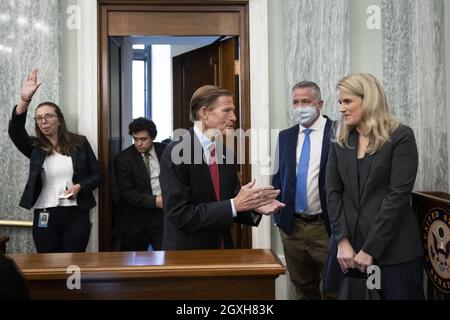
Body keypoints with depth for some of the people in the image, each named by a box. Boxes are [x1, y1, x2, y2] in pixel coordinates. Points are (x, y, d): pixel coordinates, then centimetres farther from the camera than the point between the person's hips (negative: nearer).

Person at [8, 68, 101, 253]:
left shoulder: (79, 143, 4)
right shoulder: (35, 147, 6)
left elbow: (97, 175, 6)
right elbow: (15, 131, -13)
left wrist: (79, 186, -14)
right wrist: (25, 99, -25)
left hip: (76, 214, -1)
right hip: (44, 217, 1)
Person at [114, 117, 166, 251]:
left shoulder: (164, 150, 2)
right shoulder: (123, 159, -7)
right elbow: (126, 193, -12)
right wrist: (154, 201, -21)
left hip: (162, 214, 2)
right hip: (136, 219, -2)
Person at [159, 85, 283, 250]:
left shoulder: (226, 153, 3)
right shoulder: (175, 153, -17)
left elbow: (232, 209, 6)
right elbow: (180, 214, -22)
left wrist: (255, 207, -14)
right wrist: (235, 205, -26)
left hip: (223, 248, 6)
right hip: (186, 253, -6)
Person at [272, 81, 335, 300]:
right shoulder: (285, 136, 9)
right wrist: (278, 214, 5)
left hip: (328, 226, -4)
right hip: (292, 226, 4)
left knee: (333, 290, 6)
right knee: (303, 289, 17)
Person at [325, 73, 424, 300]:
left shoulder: (401, 136, -5)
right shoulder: (340, 141, 9)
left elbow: (398, 195, -12)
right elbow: (333, 192, 3)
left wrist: (370, 249, -15)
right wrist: (342, 241, -9)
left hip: (392, 249, -4)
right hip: (347, 246, 4)